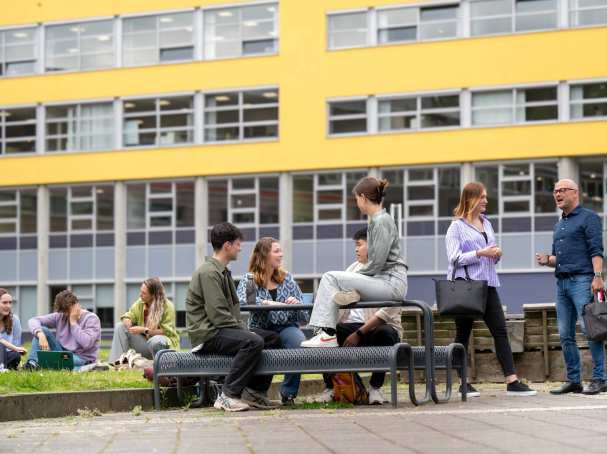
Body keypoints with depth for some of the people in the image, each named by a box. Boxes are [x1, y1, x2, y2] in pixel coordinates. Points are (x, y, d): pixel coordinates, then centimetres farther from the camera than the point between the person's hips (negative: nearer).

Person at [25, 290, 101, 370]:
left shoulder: (91, 318, -9)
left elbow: (86, 344, -24)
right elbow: (33, 321, -3)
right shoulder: (60, 316, 5)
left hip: (82, 359, -7)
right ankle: (32, 363, -22)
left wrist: (73, 322, -17)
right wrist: (40, 334, -25)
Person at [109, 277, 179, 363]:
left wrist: (144, 330, -26)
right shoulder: (140, 303, -1)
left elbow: (166, 331, -21)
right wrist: (127, 321, -21)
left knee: (156, 341, -42)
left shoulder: (167, 306, -17)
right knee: (120, 326, -7)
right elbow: (128, 316, 6)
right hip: (145, 341, 6)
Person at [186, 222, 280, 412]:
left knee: (273, 338, 8)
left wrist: (244, 329, 4)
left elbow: (232, 311, 21)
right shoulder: (208, 272, -14)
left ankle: (255, 391, 8)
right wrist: (245, 332, -16)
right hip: (208, 334, -10)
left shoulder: (223, 272, 21)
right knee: (253, 342, -31)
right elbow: (218, 315, -21)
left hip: (224, 329, 11)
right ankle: (228, 396, -28)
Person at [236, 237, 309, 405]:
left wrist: (297, 305, -9)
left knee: (299, 342, -33)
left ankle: (288, 393, -15)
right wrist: (266, 303, -26)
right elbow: (239, 300, -19)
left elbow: (304, 318, 13)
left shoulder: (287, 279, 14)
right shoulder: (249, 280, 5)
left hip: (286, 327, 2)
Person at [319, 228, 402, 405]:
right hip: (350, 325, 5)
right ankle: (329, 386, -5)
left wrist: (359, 333, -21)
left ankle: (375, 387, -17)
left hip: (377, 327, -5)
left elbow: (388, 311, -15)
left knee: (385, 333, -38)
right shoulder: (353, 268, 19)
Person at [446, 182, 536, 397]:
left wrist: (496, 254, 4)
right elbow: (454, 258, -11)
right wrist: (480, 253, -18)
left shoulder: (486, 223, 17)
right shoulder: (456, 226, -3)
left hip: (487, 284, 6)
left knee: (500, 331, -2)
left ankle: (512, 382, -6)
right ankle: (464, 383, 10)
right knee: (463, 334, 3)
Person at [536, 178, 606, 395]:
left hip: (582, 280, -8)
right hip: (562, 283, 8)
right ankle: (573, 380, 10)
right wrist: (547, 259, 7)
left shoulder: (588, 218, 0)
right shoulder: (559, 225, 24)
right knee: (565, 334, 5)